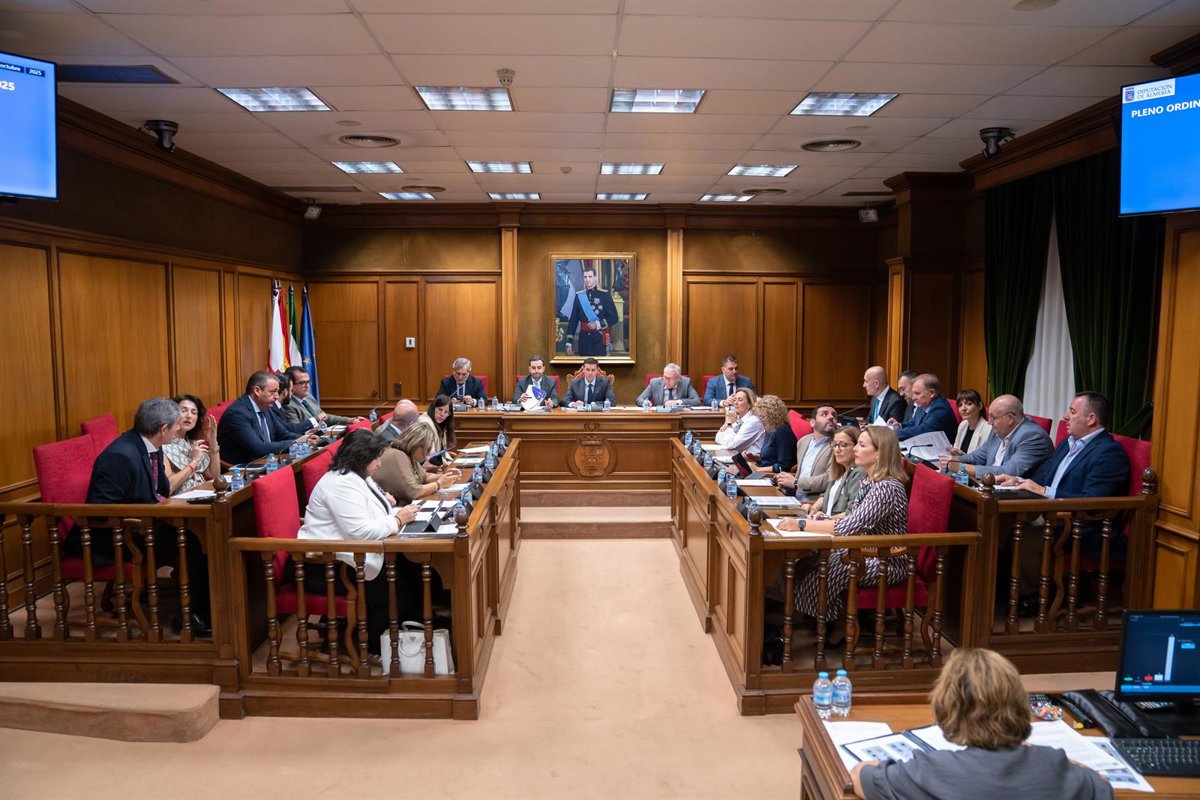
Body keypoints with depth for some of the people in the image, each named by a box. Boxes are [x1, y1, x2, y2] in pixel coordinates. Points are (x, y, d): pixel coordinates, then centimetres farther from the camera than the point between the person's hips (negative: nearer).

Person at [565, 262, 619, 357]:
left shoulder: (605, 295, -2)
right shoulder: (579, 295, 7)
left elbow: (614, 318, -3)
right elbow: (573, 320, 7)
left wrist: (598, 324, -16)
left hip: (599, 338, -3)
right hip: (584, 338, 3)